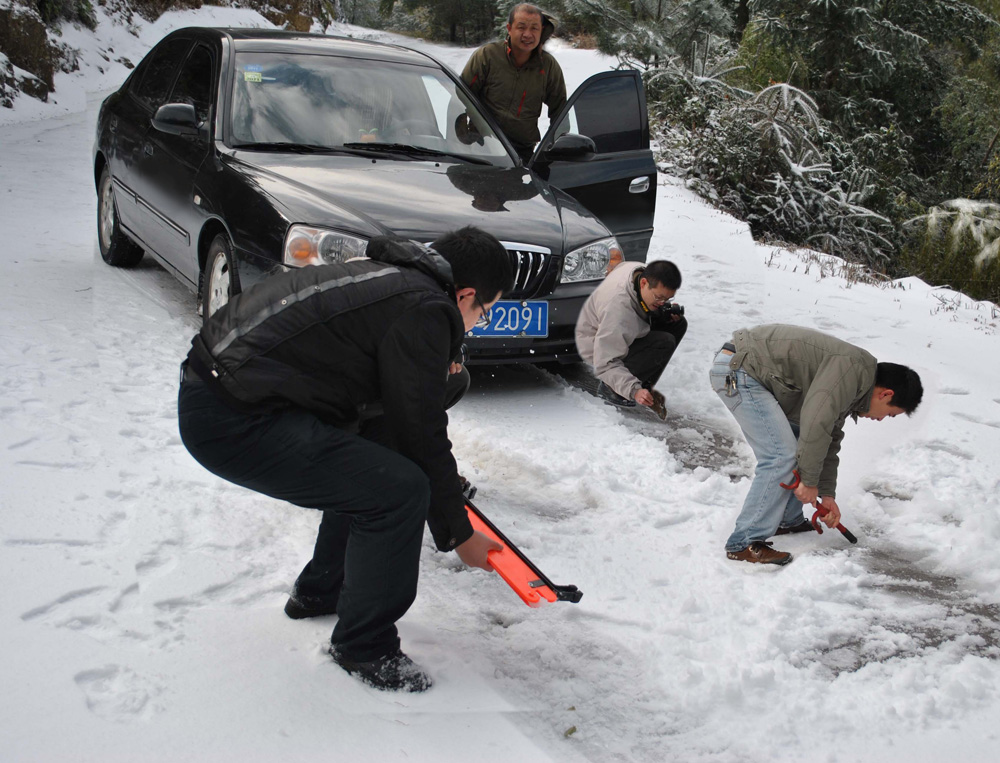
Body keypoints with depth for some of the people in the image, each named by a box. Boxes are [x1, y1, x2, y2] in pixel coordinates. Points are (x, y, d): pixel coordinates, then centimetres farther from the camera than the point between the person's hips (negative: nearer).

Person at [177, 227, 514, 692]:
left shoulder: (390, 277, 16)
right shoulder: (424, 310, -13)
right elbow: (422, 437, -9)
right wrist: (458, 535, 1)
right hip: (234, 422, -11)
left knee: (370, 466, 23)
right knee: (399, 490, -13)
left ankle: (319, 592, 39)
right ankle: (364, 647, 5)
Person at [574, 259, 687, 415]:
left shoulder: (643, 272, -17)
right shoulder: (618, 307, -40)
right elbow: (605, 363, -36)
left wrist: (666, 312, -6)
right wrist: (633, 391, -46)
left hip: (624, 333, 9)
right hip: (599, 347, -9)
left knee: (678, 324, 0)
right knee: (665, 343, -27)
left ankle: (645, 386, 2)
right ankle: (610, 388, -14)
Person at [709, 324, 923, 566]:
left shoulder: (851, 389, 17)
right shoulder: (855, 367, -16)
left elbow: (829, 440, 25)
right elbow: (816, 422, -23)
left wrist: (827, 495, 23)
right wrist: (809, 481, -14)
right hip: (737, 370, -11)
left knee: (798, 447, 18)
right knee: (781, 455, -14)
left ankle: (787, 521, 29)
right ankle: (745, 543, -10)